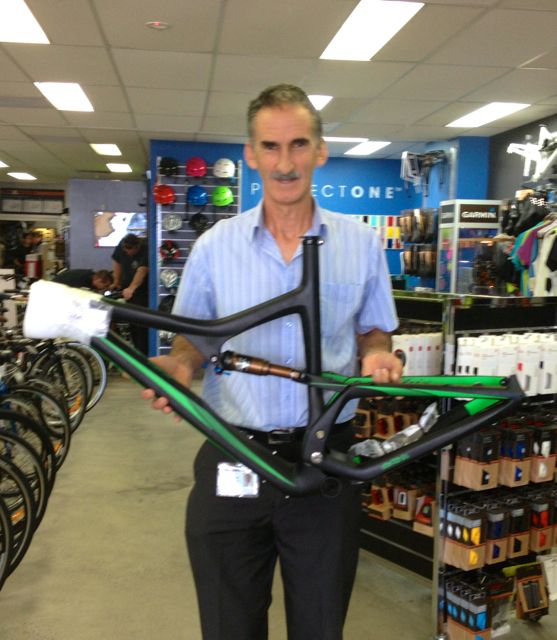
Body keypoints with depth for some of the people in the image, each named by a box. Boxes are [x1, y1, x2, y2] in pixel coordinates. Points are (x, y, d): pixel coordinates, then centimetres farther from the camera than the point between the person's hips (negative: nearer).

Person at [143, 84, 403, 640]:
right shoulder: (214, 245, 0)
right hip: (232, 459, 1)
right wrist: (178, 366, -14)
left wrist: (378, 357, -11)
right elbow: (192, 341, 8)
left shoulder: (361, 243, 1)